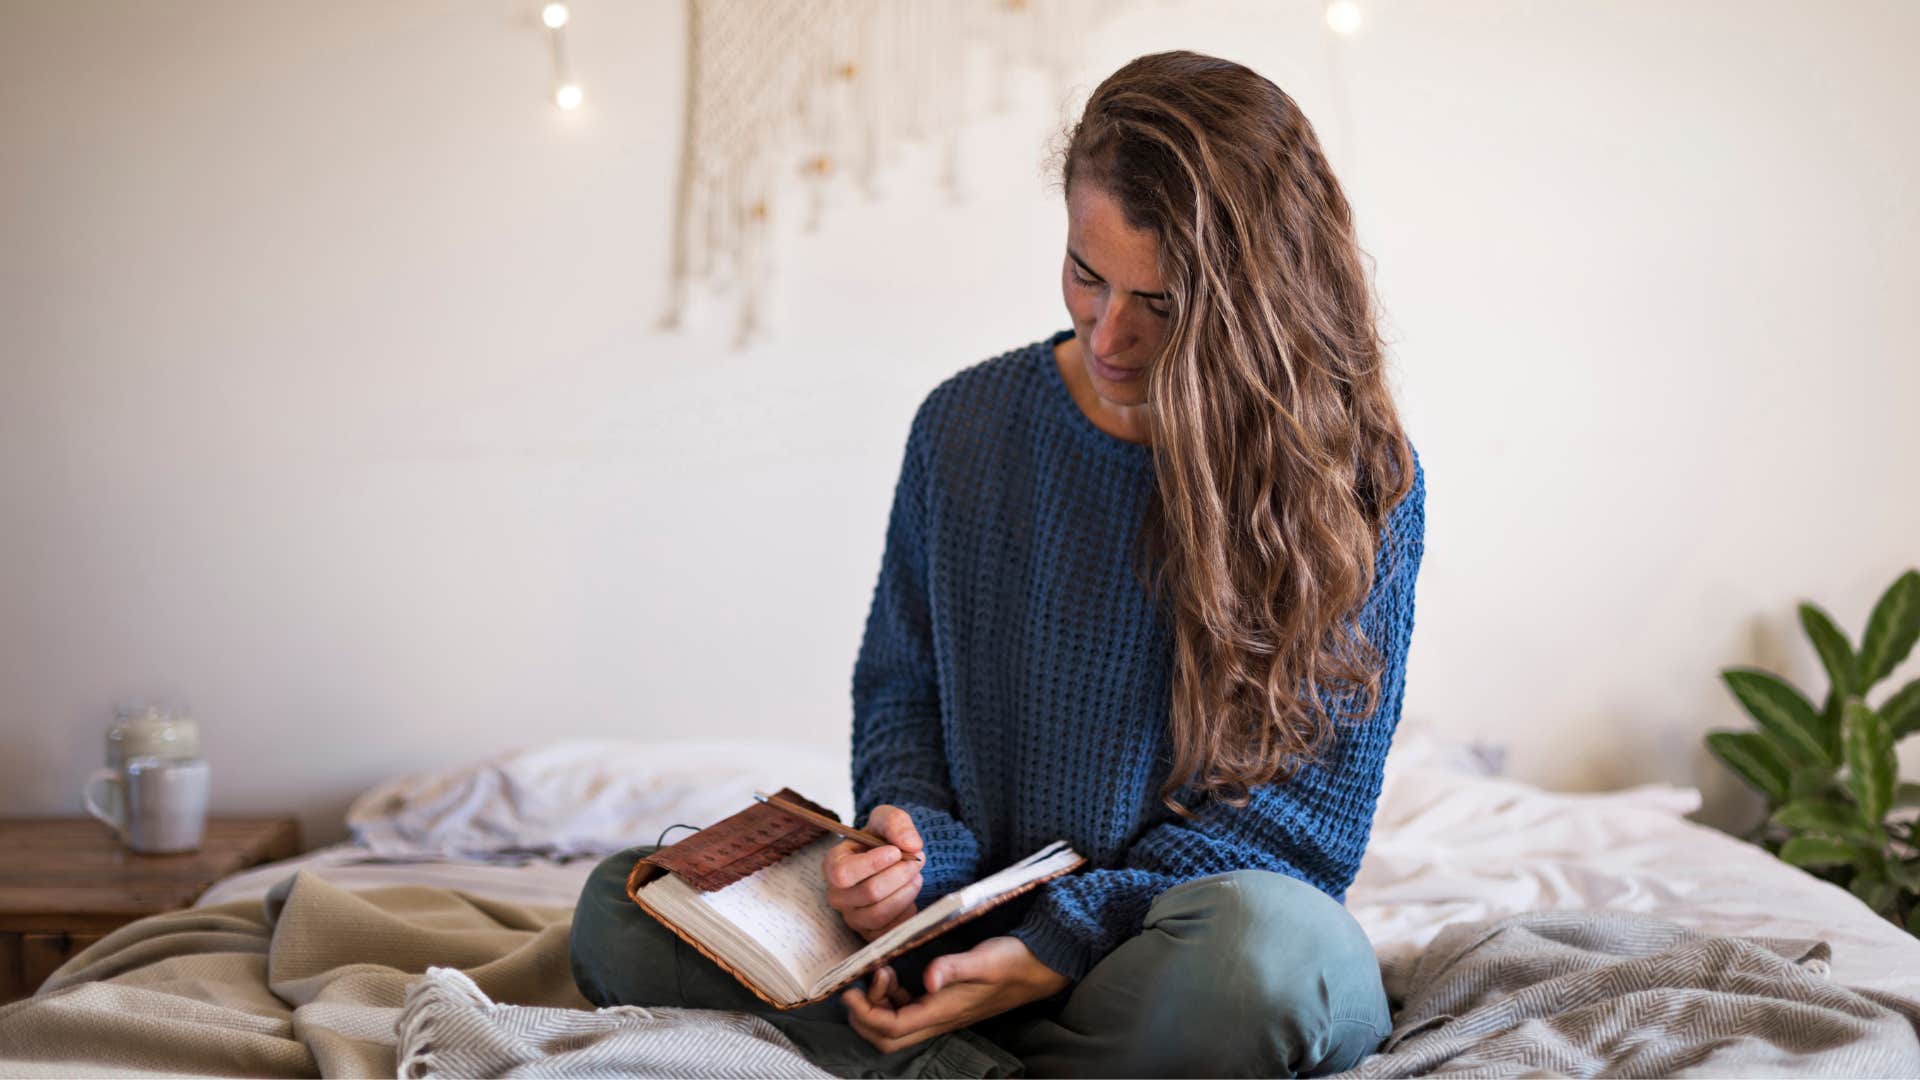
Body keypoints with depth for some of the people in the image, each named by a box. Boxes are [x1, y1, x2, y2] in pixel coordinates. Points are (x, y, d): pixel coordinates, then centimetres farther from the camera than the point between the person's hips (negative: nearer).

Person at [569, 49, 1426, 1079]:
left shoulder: (1361, 480, -8)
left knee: (1257, 938, -40)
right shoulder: (966, 426, 3)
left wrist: (1063, 943, -19)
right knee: (622, 908, -15)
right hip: (965, 927, 3)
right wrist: (915, 848, -11)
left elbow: (1309, 811, -8)